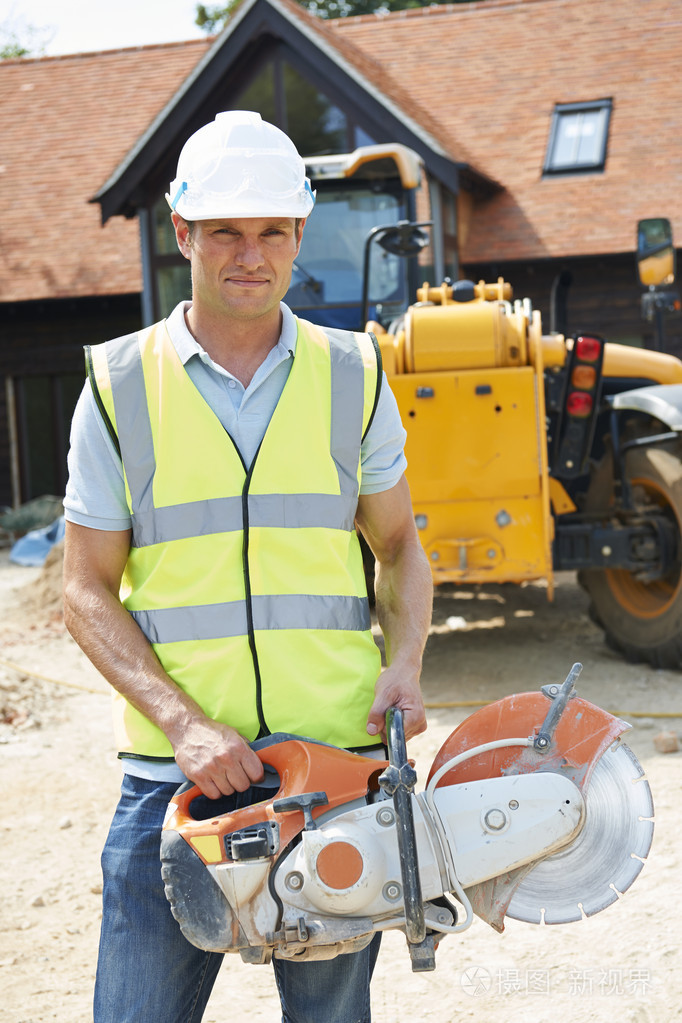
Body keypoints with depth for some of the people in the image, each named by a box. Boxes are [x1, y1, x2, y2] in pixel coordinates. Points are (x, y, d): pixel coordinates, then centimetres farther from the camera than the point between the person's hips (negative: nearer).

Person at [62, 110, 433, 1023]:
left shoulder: (351, 375, 6)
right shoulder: (119, 385, 1)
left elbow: (400, 546, 14)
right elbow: (88, 592, 0)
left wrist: (405, 663, -5)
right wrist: (184, 723, -13)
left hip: (339, 761, 2)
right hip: (175, 771, -1)